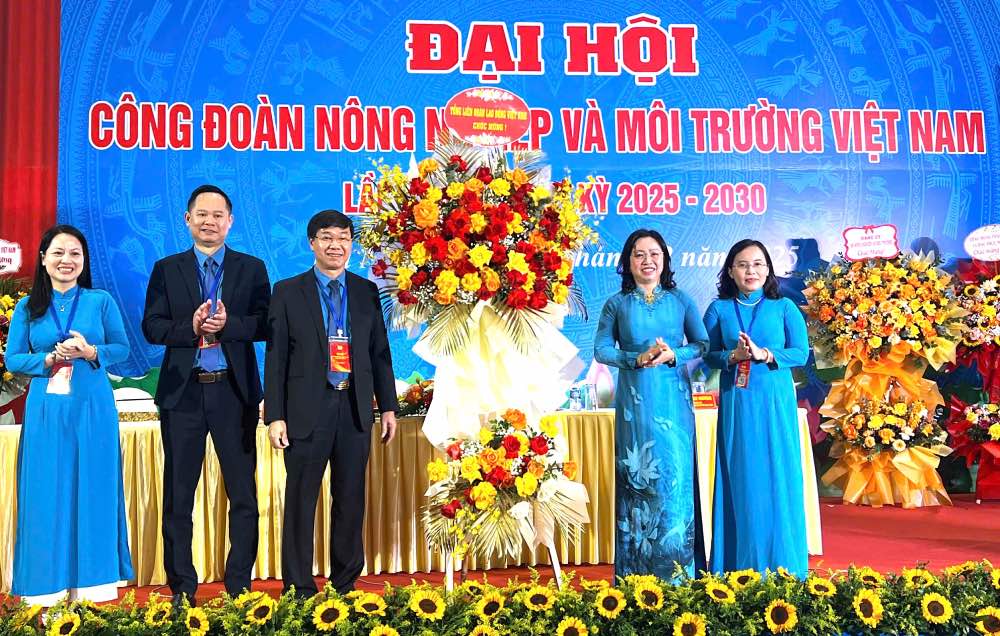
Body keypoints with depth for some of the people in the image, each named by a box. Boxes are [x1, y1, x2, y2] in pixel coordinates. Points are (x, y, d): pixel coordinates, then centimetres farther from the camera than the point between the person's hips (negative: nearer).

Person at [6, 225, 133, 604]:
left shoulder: (101, 301, 3)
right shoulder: (27, 307, 6)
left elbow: (122, 348, 4)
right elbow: (12, 359, 5)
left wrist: (90, 352, -15)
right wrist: (50, 359, -12)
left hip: (93, 408, -1)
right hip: (46, 410, 1)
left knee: (93, 489, 3)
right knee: (47, 492, 3)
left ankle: (93, 579, 14)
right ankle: (47, 582, 14)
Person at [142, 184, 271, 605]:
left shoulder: (252, 268, 7)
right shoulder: (166, 269, 8)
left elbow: (264, 324, -3)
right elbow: (151, 327, 0)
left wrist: (227, 325, -20)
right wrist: (191, 327, -17)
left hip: (234, 391, 0)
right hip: (183, 392, 1)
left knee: (243, 493, 4)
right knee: (178, 495, 8)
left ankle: (239, 584, 17)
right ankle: (181, 587, 20)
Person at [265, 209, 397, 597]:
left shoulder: (367, 292, 9)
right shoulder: (287, 292, 2)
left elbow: (380, 353, 11)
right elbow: (275, 358, -1)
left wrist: (388, 406, 7)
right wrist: (274, 416, -7)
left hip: (355, 409, 3)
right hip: (307, 410, -2)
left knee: (351, 500, 11)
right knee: (301, 501, 5)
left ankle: (346, 581, 25)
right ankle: (299, 587, 18)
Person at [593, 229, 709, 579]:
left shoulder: (680, 300, 7)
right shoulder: (617, 304, 5)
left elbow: (702, 344, 7)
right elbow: (601, 350, 2)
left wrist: (673, 355, -12)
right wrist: (638, 359, -14)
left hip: (673, 399, 1)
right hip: (634, 400, 0)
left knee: (675, 476, -1)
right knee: (637, 477, 2)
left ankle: (676, 575, 12)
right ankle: (636, 572, 12)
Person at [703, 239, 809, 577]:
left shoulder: (784, 308, 5)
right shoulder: (718, 309, 7)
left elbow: (801, 352, -1)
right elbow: (707, 355, 3)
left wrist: (765, 354, -16)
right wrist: (732, 356, -16)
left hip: (776, 402, 0)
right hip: (735, 404, 0)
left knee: (778, 477, 1)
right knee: (740, 479, 2)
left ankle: (782, 566, 13)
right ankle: (739, 567, 11)